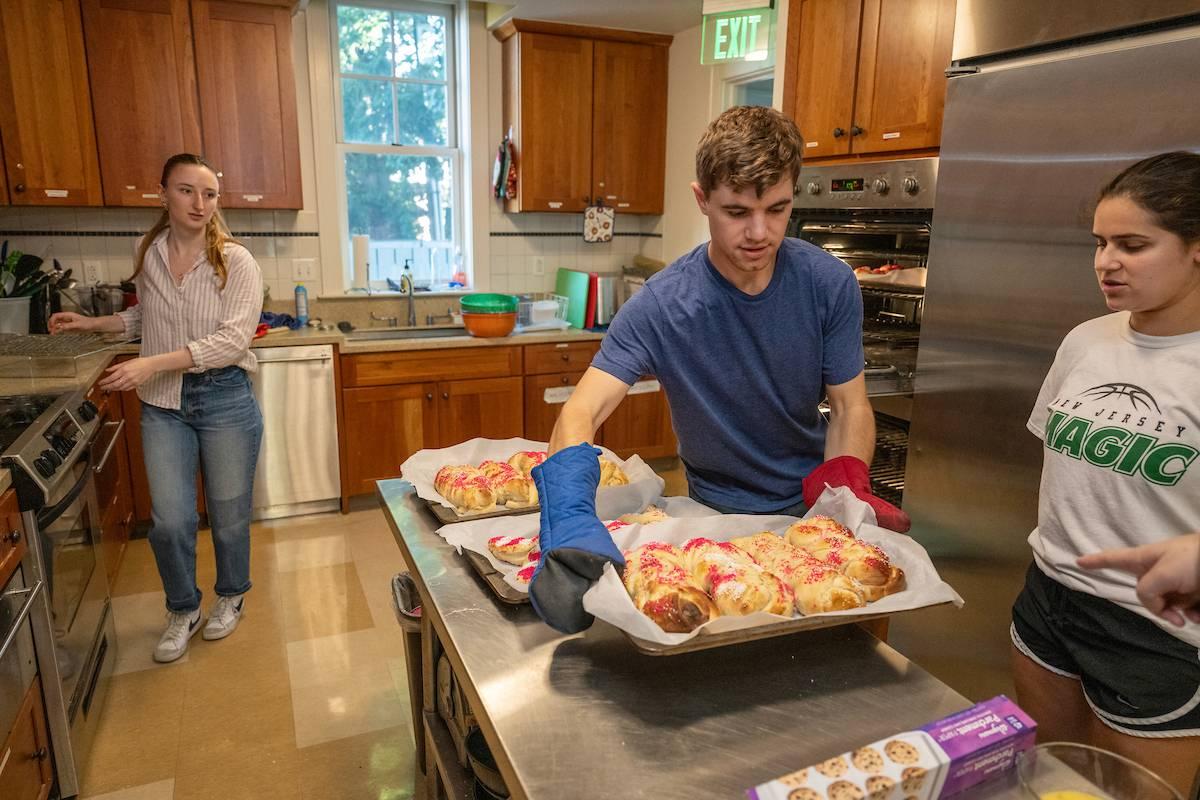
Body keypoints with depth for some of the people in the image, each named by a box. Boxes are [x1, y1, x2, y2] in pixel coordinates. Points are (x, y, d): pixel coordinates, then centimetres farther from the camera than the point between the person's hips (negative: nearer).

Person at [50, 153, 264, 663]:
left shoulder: (236, 262, -10)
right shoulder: (149, 255, 5)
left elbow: (232, 340, -19)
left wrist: (153, 364, -25)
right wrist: (90, 323, 13)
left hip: (224, 398, -3)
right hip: (163, 403, 3)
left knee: (228, 515, 10)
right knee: (170, 521, 2)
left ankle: (231, 595, 37)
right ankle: (182, 610, 28)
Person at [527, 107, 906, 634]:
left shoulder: (829, 284, -14)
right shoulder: (660, 307, -22)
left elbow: (850, 407, -6)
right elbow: (580, 413, -30)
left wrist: (846, 485, -26)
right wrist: (571, 520, -49)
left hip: (813, 509, 2)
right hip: (719, 514, -1)